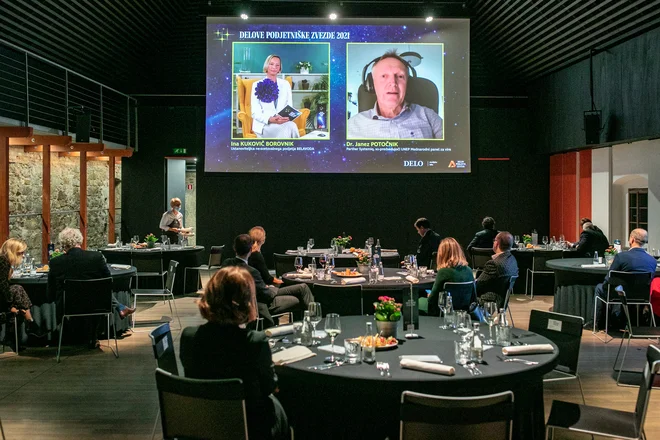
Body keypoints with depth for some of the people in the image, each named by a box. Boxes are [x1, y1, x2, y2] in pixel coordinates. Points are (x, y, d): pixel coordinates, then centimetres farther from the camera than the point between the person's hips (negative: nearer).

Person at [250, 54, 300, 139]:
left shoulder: (285, 84, 13)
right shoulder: (257, 85, 3)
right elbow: (255, 112, -4)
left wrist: (286, 117, -15)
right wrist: (271, 120, -23)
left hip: (283, 122, 3)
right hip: (264, 124, -3)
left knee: (292, 125, -34)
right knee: (288, 127, -33)